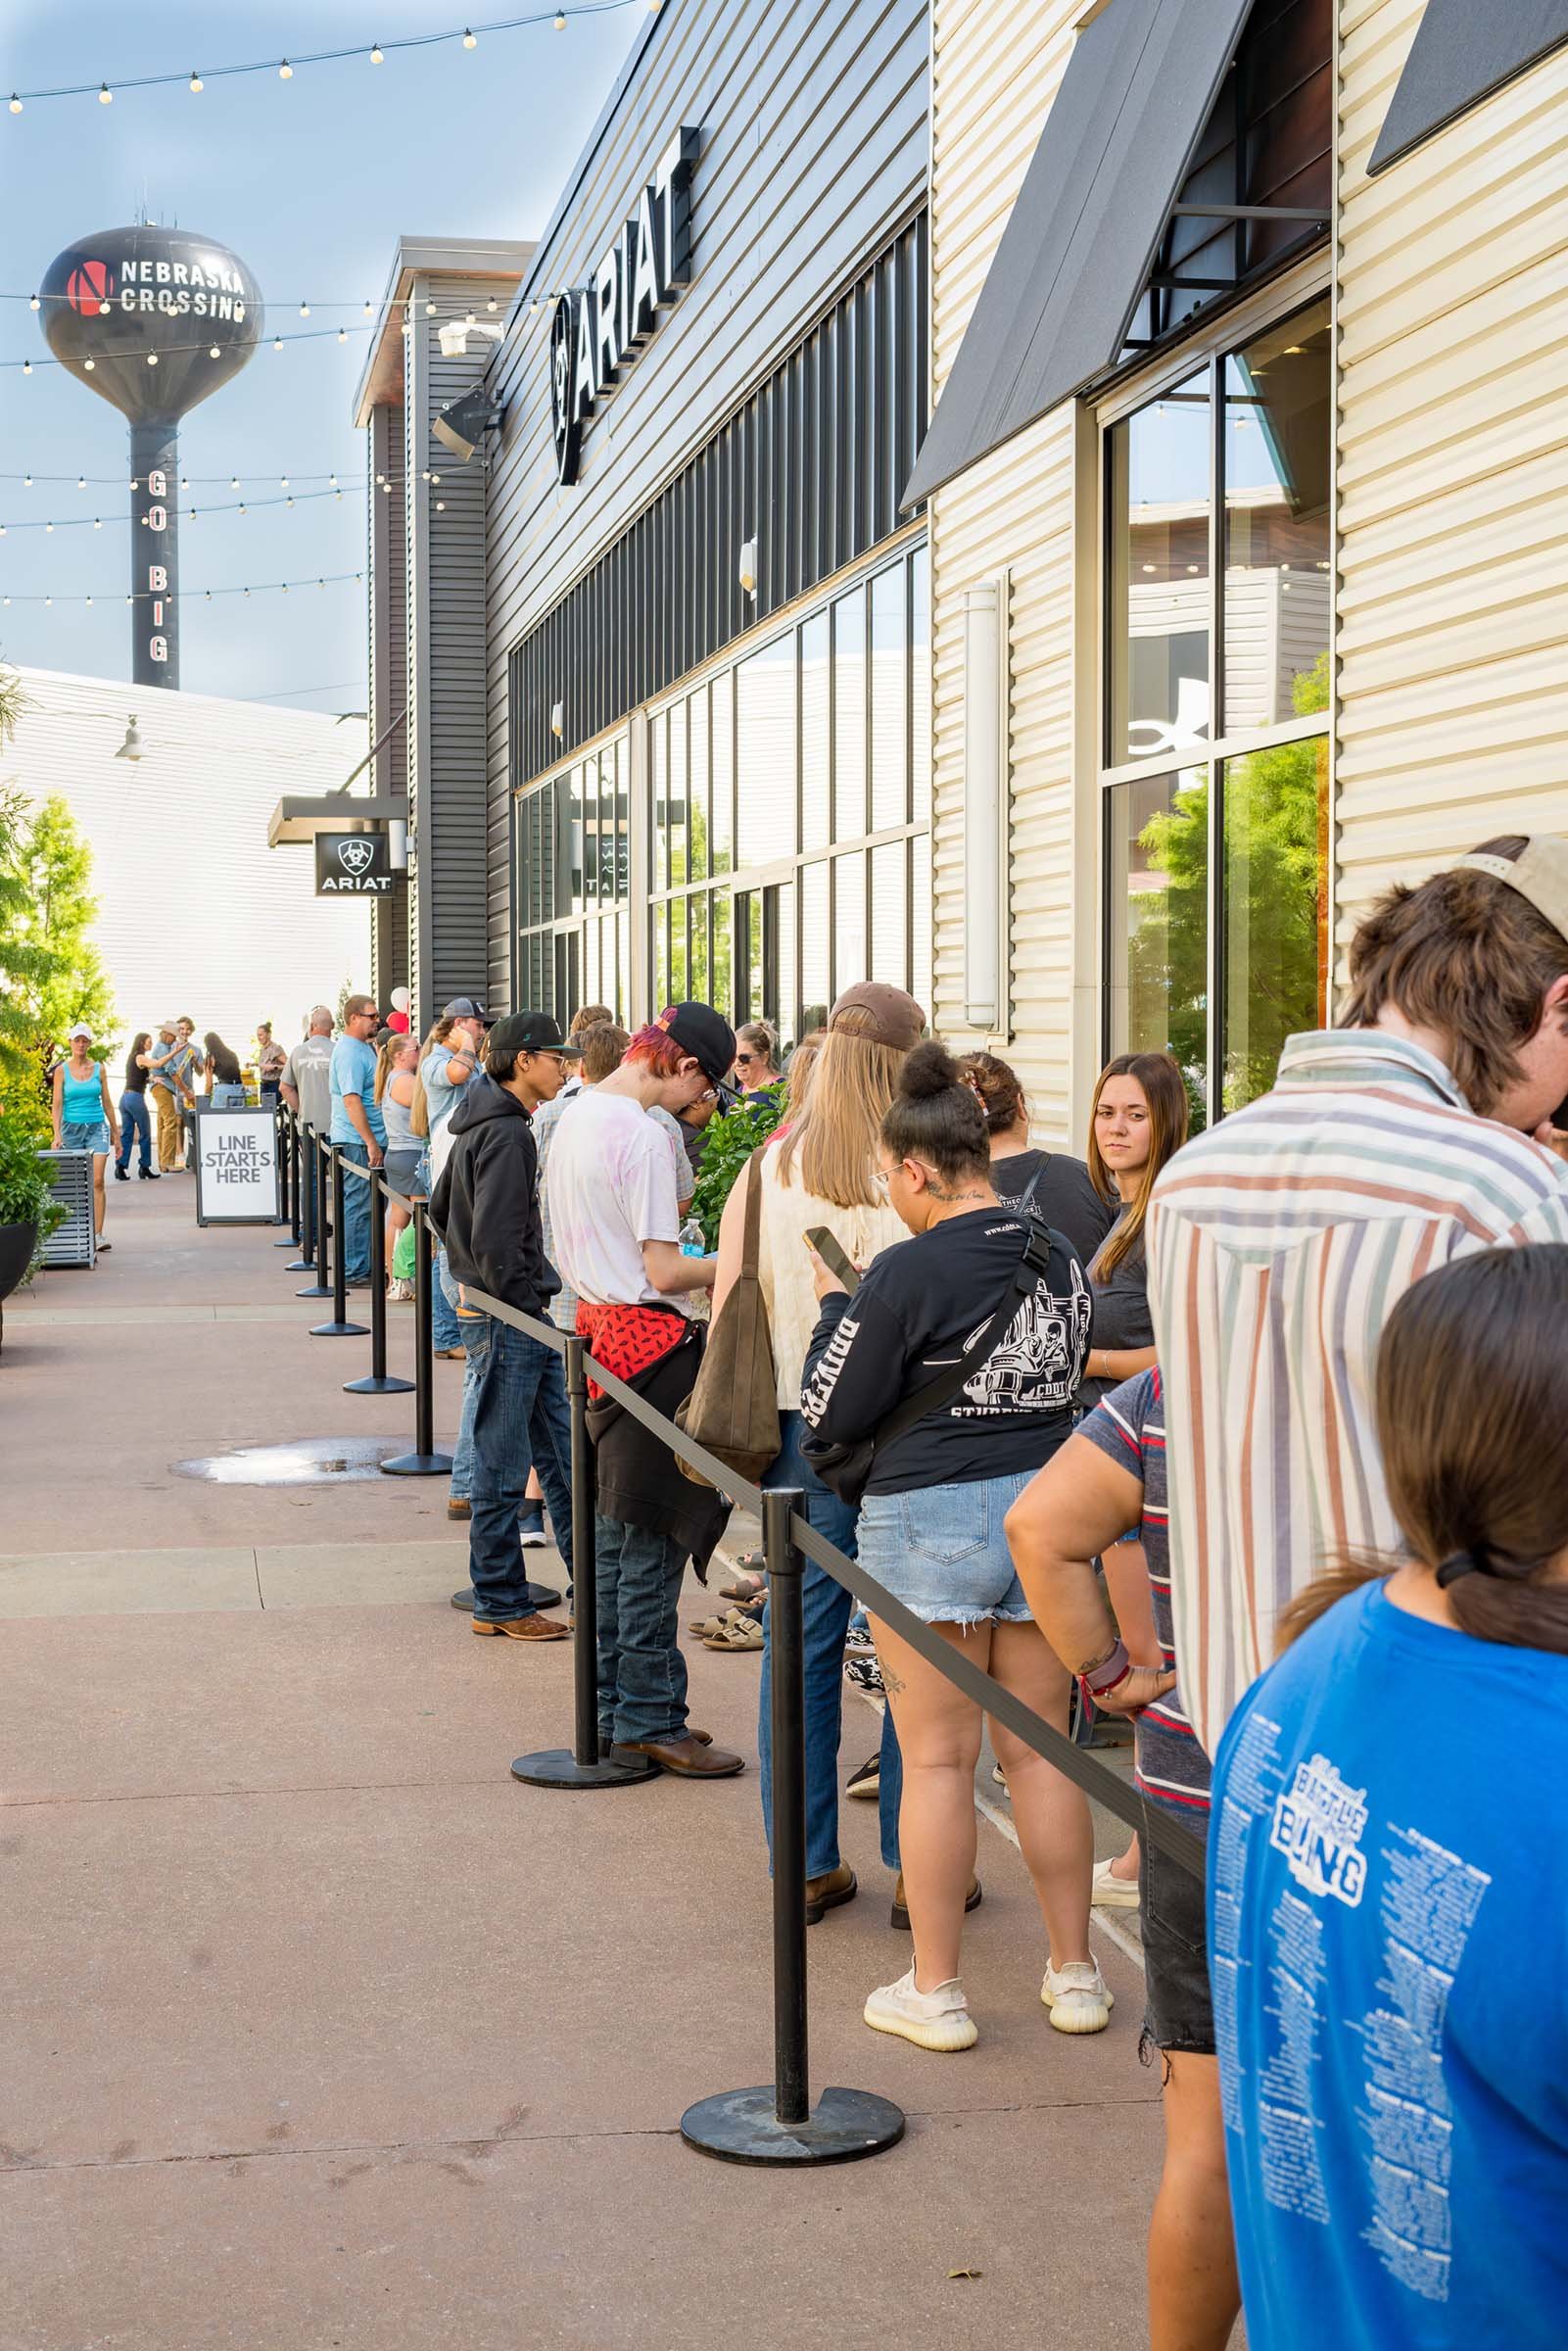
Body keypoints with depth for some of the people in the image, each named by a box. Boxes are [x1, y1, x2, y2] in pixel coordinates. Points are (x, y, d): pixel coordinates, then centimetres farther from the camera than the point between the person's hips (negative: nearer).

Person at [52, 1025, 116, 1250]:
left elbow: (107, 1102, 11)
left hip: (97, 1127, 0)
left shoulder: (99, 1069, 6)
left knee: (97, 1181, -12)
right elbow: (57, 1104, -1)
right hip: (72, 1128, 0)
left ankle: (98, 1234, -16)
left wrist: (115, 1133, 12)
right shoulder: (62, 1070, 2)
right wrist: (57, 1134, -12)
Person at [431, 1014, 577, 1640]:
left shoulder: (483, 1124, 14)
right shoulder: (505, 1132, -17)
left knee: (564, 1456, 13)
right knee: (502, 1471, 0)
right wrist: (526, 1303, -14)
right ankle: (500, 1605, 9)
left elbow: (442, 1205, 25)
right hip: (509, 1321, -10)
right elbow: (495, 1241, -24)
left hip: (524, 1326, 10)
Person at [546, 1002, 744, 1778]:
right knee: (651, 1542, -2)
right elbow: (664, 1273, -19)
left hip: (597, 1327, 10)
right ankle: (648, 1720, 4)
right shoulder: (641, 1135, -18)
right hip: (647, 1339, -10)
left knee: (614, 1534, 16)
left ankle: (615, 1706, 25)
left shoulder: (576, 1117, 12)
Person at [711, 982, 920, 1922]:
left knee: (802, 1640, 10)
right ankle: (916, 1863, 14)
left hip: (798, 1422, 4)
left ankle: (806, 1862, 18)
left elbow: (728, 1307, 4)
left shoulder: (770, 1166, 0)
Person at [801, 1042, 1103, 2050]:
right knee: (1040, 1749, 13)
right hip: (1045, 1507, 6)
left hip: (929, 1516, -5)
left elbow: (833, 1413, -7)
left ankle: (935, 1991, 12)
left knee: (939, 1758, 3)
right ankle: (1075, 1975, 21)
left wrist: (832, 1304, 6)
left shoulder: (908, 1272, -14)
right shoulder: (1061, 1259, 4)